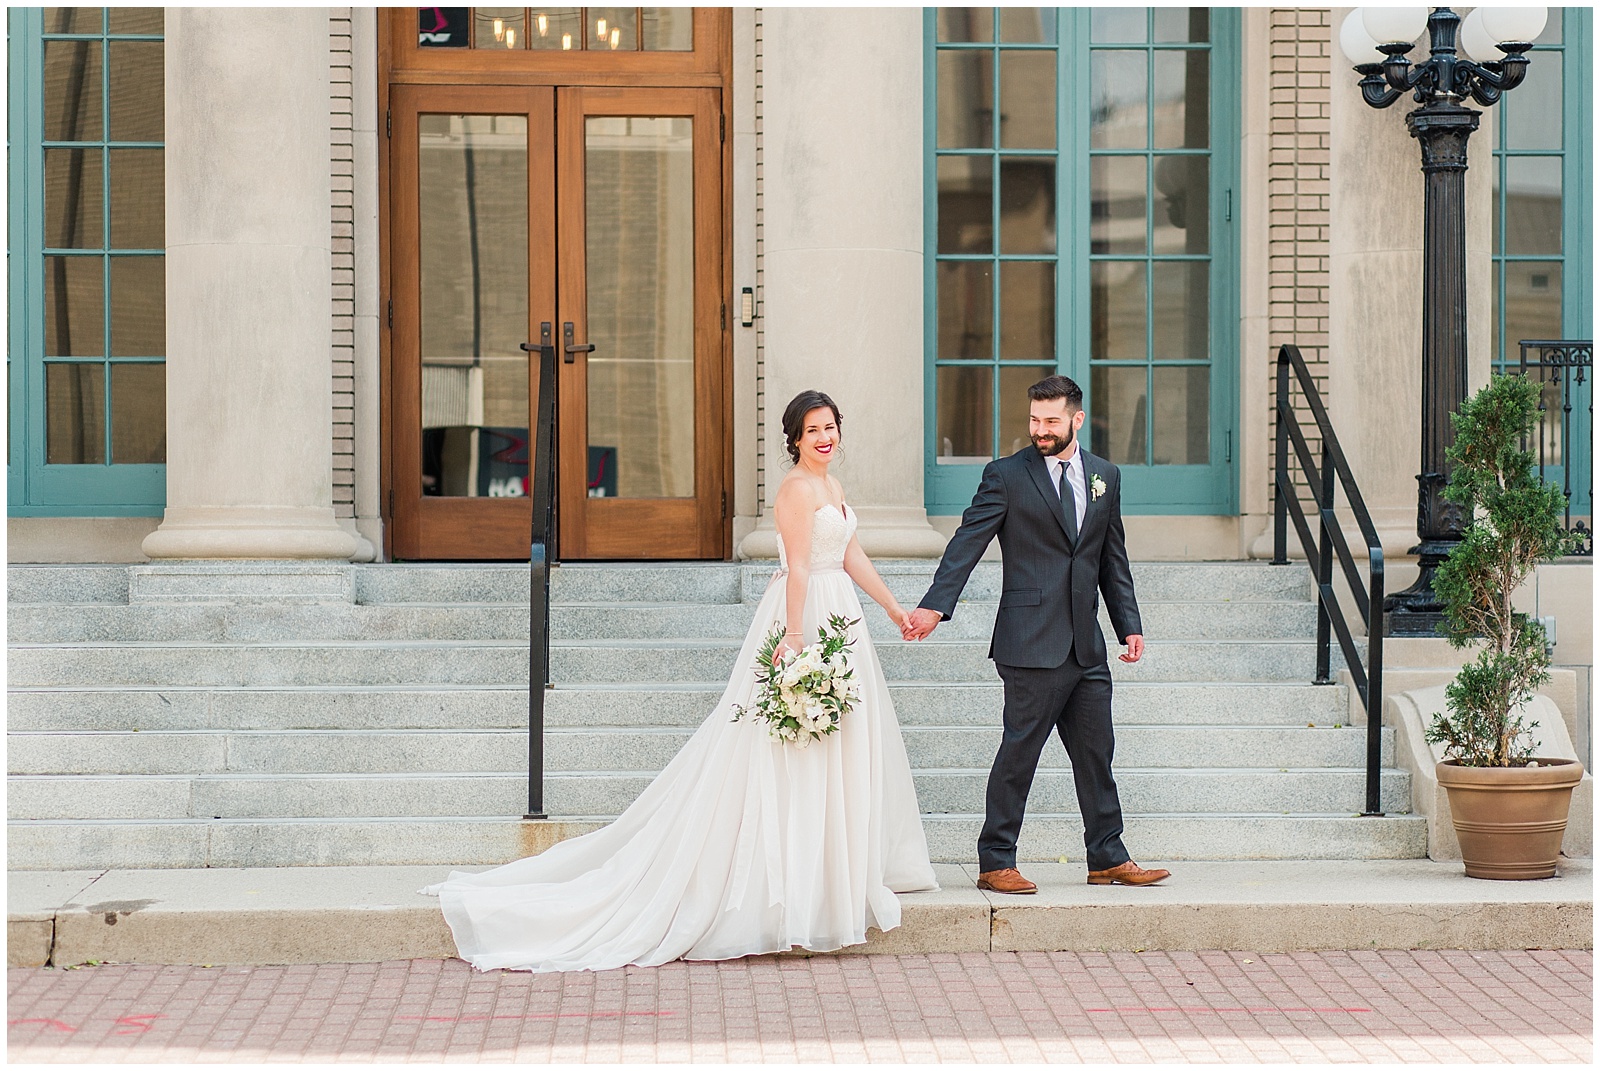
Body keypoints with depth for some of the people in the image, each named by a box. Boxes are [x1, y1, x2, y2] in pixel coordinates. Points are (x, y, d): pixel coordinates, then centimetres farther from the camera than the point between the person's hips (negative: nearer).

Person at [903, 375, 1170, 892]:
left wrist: (1130, 625, 14)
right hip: (1032, 644, -5)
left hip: (1087, 645, 5)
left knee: (1096, 754, 10)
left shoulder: (1105, 476, 13)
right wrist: (935, 605, -21)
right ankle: (995, 863, 4)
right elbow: (967, 543, -10)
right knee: (1019, 753, -3)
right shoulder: (1006, 476, -3)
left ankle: (1108, 859, 19)